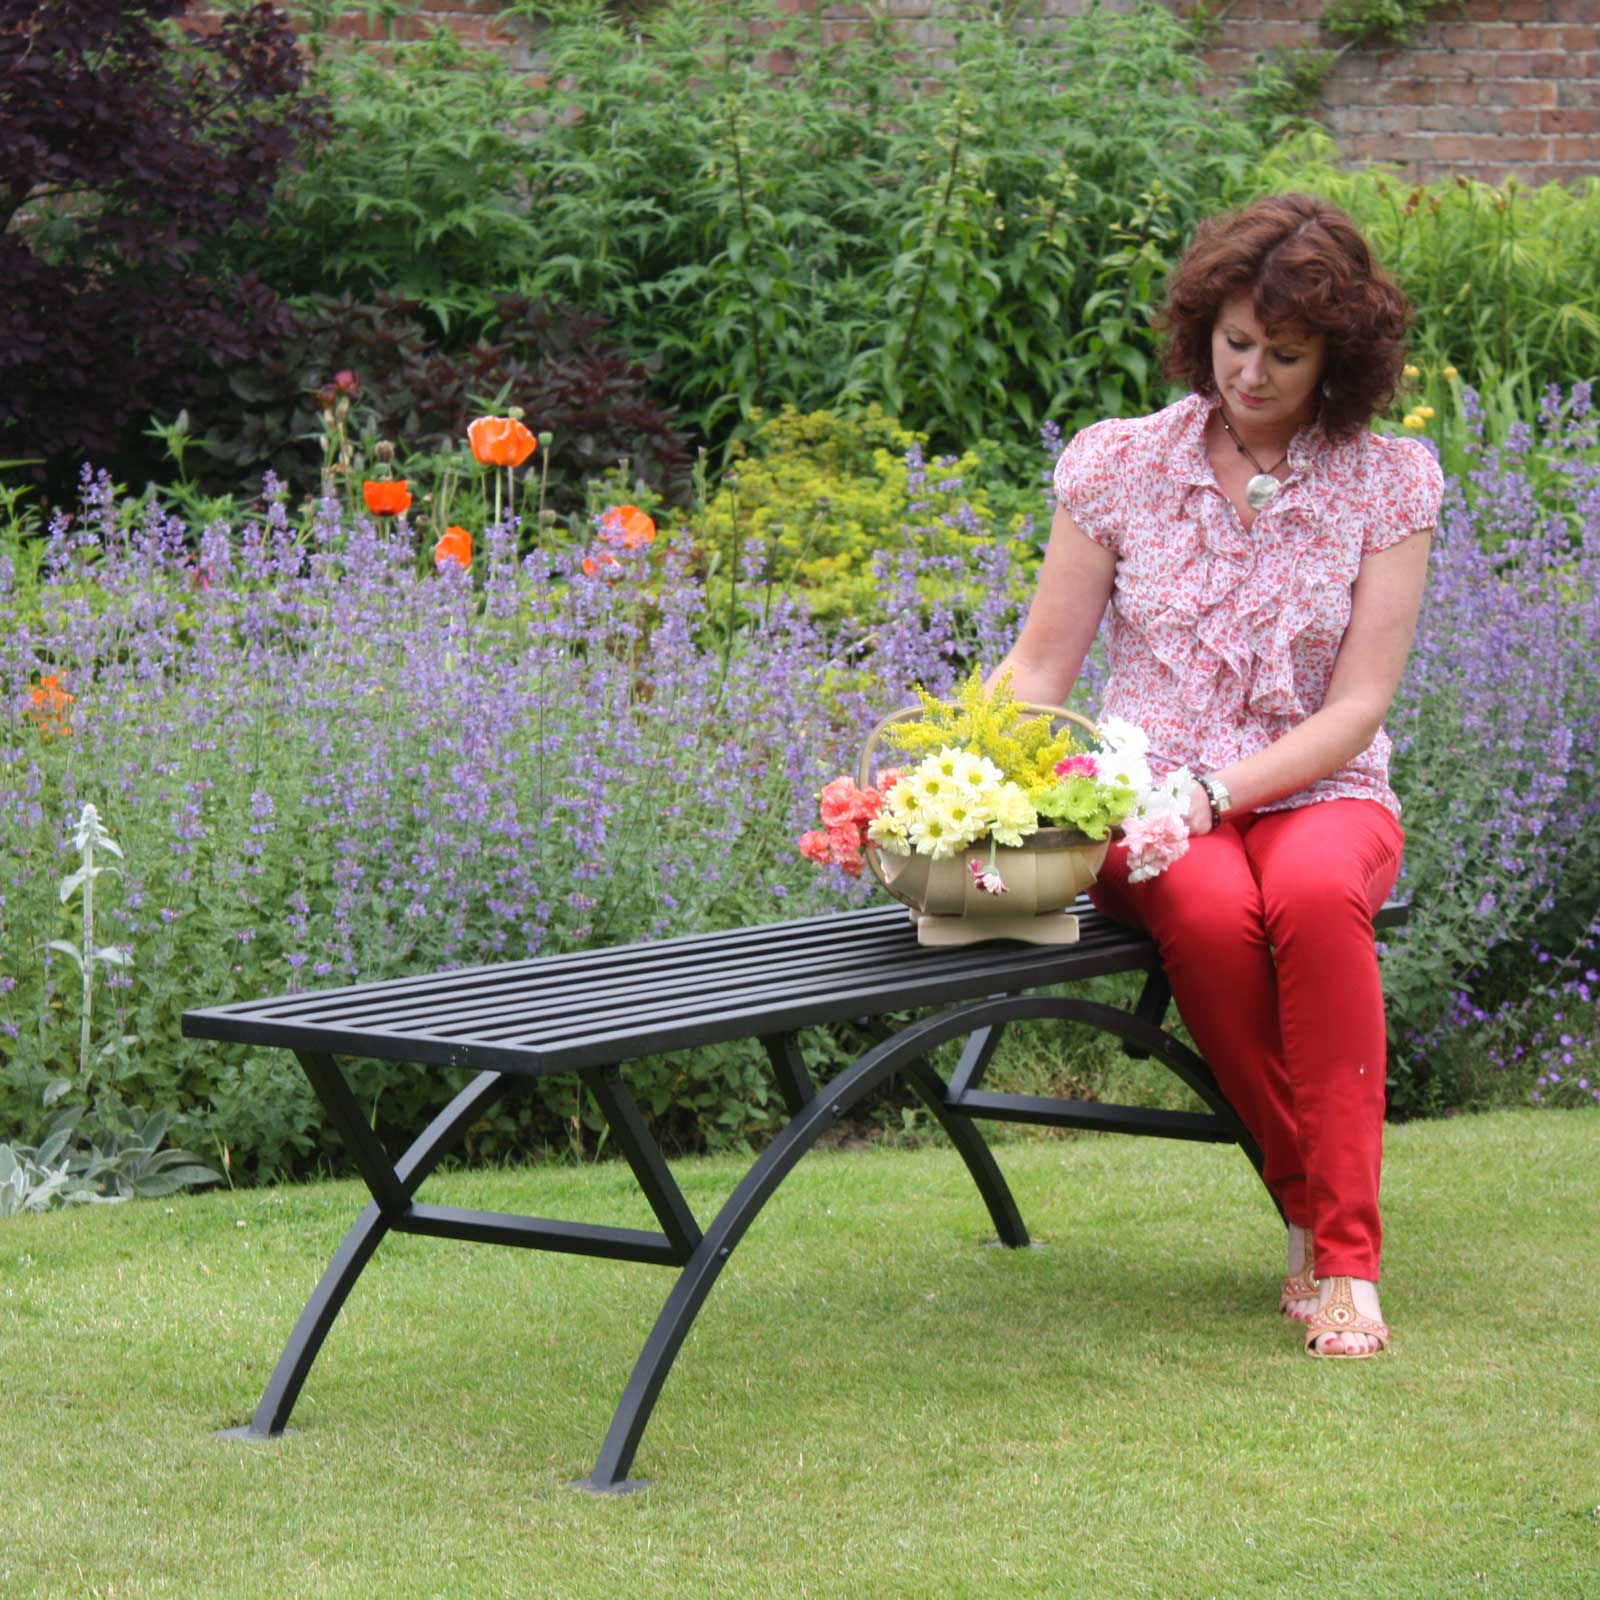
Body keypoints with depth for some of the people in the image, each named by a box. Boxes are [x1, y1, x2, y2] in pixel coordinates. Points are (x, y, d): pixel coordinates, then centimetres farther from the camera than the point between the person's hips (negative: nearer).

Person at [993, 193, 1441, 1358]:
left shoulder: (1388, 484, 2)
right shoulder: (1122, 465, 5)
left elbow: (1358, 705, -5)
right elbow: (1038, 672, 6)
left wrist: (1217, 792, -19)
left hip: (1320, 794, 0)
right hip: (1150, 804, 1)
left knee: (1315, 894, -38)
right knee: (1210, 911, -36)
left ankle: (1347, 1253, -31)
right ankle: (1308, 1214, -19)